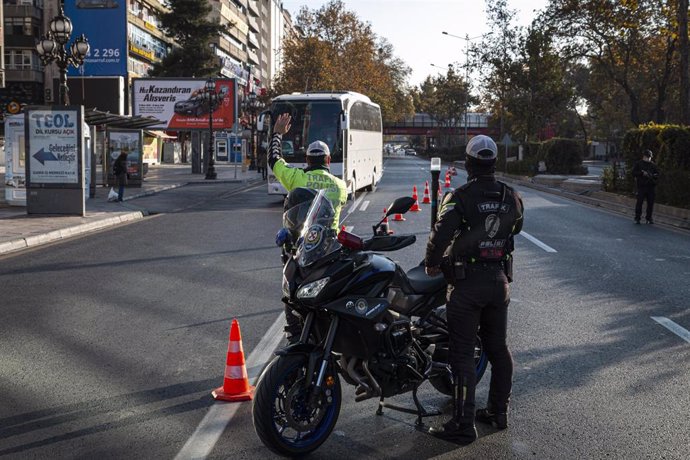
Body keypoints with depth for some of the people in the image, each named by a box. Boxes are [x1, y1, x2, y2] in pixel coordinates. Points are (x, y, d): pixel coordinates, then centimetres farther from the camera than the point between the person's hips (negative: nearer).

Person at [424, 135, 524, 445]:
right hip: (500, 280, 6)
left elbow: (440, 234, -22)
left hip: (466, 282, -5)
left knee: (463, 354, -2)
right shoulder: (512, 197, 2)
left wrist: (431, 263, -5)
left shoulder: (460, 197, -16)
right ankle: (498, 412, 28)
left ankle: (464, 425, -1)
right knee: (498, 348, 17)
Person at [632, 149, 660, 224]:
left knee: (650, 203, 3)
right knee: (639, 202, -4)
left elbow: (657, 174, 12)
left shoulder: (653, 165, 13)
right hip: (641, 186, -3)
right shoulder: (638, 164, 6)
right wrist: (642, 173, -13)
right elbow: (634, 173, 0)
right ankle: (637, 218, 3)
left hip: (651, 186, 3)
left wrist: (651, 175, -8)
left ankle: (649, 218, 13)